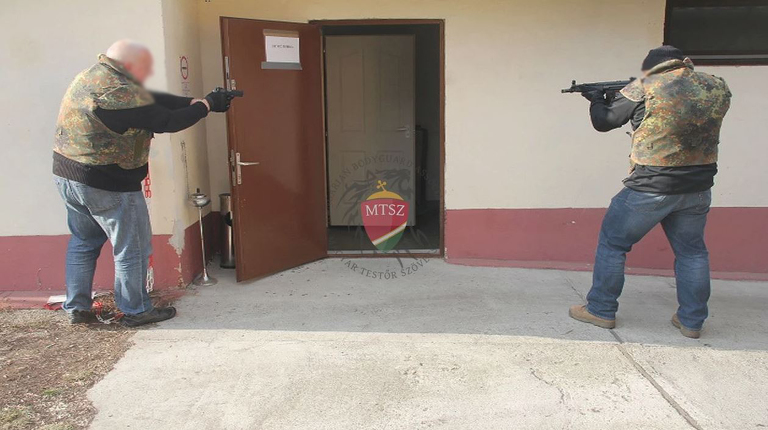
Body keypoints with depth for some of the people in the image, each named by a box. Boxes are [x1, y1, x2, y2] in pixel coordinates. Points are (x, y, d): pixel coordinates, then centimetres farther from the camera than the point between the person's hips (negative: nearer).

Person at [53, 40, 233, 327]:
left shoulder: (90, 76, 8)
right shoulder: (120, 93, -23)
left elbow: (152, 100, 6)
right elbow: (166, 122, -19)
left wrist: (195, 101, 0)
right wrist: (206, 105, -6)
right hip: (108, 186, -10)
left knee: (83, 242, 21)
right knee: (133, 248, 6)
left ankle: (76, 308, 28)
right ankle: (136, 310, 19)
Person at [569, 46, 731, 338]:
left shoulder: (644, 88, -9)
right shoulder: (717, 88, 3)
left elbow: (603, 121, 1)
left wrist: (596, 100, 22)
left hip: (650, 190, -4)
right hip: (697, 190, 5)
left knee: (612, 243, 10)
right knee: (691, 252, 18)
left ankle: (601, 311, 16)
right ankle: (692, 321, 24)